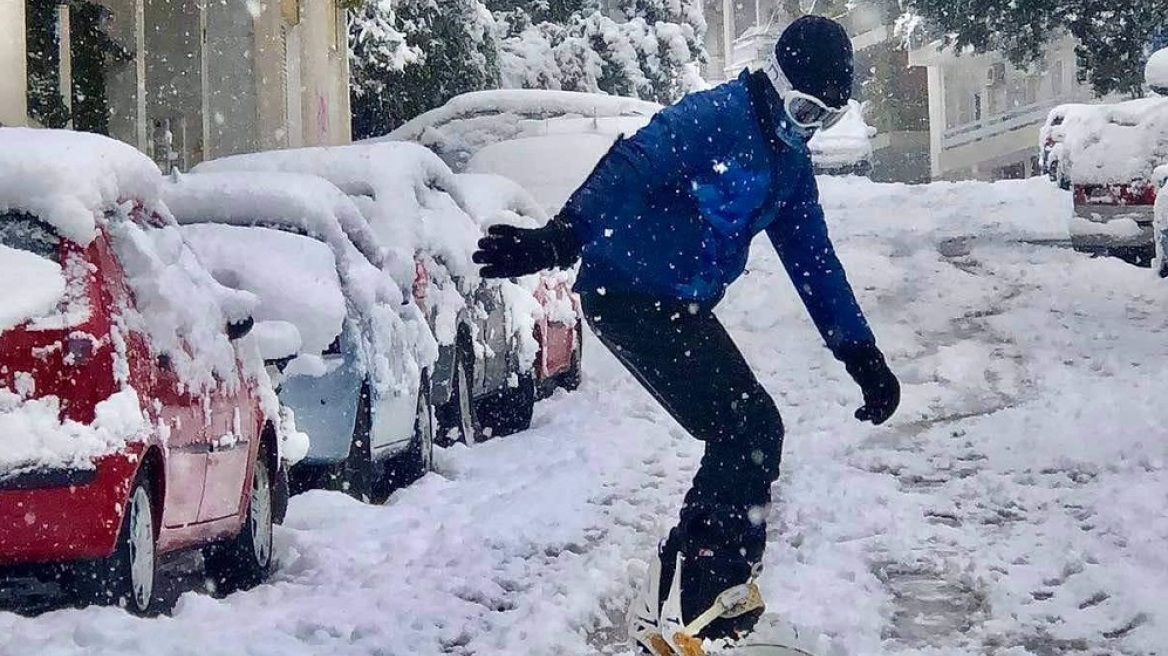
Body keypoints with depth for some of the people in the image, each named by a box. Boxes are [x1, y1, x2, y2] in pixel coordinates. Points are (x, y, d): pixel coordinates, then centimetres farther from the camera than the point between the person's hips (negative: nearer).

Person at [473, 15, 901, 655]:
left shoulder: (789, 159, 12)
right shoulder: (713, 119, -17)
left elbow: (814, 262, 18)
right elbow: (629, 171, -30)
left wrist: (863, 356, 17)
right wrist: (559, 240, -44)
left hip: (682, 306, 9)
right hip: (628, 296, -9)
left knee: (754, 434, 10)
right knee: (748, 433, -15)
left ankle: (723, 587, 25)